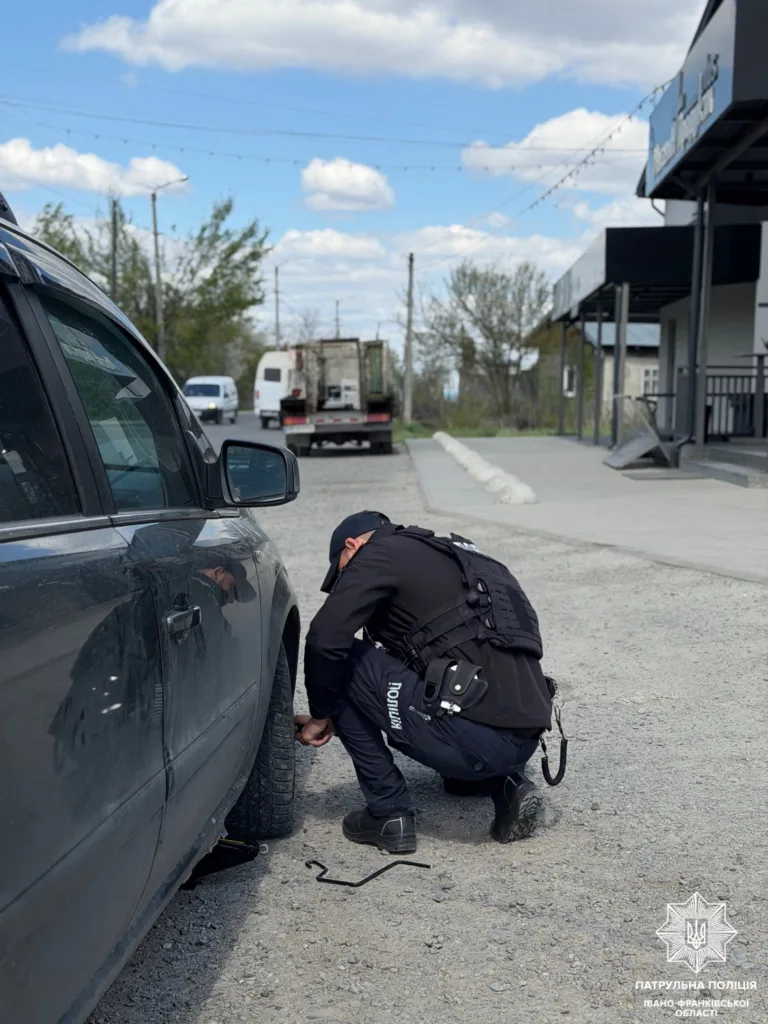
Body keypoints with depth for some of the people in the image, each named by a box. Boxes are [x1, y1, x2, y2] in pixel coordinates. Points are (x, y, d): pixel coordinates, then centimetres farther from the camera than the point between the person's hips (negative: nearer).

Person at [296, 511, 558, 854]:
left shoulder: (380, 554, 2)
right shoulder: (449, 556, 27)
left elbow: (326, 639, -10)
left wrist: (322, 714, 7)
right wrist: (339, 715, 34)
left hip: (471, 738, -9)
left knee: (342, 665, 5)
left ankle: (388, 814, 10)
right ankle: (507, 785, 15)